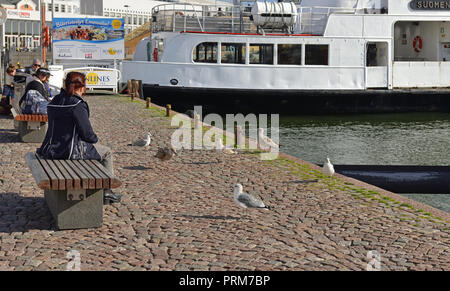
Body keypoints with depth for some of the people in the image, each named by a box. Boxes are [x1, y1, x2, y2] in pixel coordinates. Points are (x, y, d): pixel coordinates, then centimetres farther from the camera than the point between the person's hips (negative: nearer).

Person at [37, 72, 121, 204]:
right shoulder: (77, 105, -17)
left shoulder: (54, 101, 8)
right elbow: (86, 132, -16)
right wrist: (94, 139, 9)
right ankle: (107, 191, 19)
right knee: (107, 152, 15)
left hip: (51, 150, 8)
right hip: (71, 151, -8)